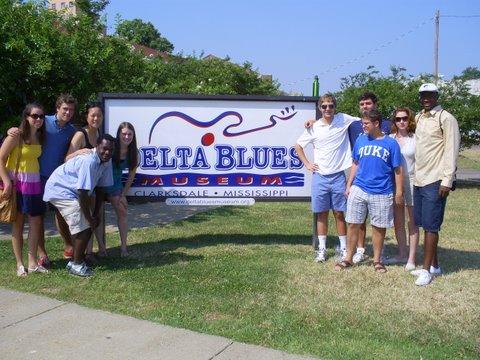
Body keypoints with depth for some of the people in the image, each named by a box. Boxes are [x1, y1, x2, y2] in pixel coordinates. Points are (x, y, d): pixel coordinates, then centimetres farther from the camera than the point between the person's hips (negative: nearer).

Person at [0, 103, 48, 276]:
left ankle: (32, 262, 14)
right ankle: (20, 264, 10)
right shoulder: (16, 135, -13)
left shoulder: (39, 137, 6)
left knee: (36, 222, 5)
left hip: (34, 183, 6)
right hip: (16, 182, -6)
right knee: (18, 222, 2)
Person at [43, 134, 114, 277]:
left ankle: (77, 260, 24)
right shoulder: (88, 161, -32)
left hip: (72, 192, 9)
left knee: (87, 226, 10)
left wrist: (96, 213, 1)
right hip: (60, 190, -9)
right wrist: (90, 218, -21)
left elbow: (100, 188, 3)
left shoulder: (106, 161, -5)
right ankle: (76, 265, 1)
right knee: (84, 228, -12)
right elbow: (83, 193, -30)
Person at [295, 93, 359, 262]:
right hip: (320, 177, 1)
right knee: (322, 214, 8)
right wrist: (307, 164, 6)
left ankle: (344, 248, 18)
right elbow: (298, 146, 12)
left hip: (338, 176, -1)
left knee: (339, 213, 6)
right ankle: (322, 248, 19)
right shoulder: (313, 128, 1)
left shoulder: (343, 120, -1)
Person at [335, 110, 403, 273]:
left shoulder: (391, 143, -4)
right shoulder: (360, 140, 5)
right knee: (353, 224, 5)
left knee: (378, 227, 9)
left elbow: (398, 170, -2)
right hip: (358, 189, 3)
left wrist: (399, 192, -4)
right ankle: (348, 258, 17)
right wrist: (349, 186, 9)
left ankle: (377, 260, 24)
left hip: (382, 193, -2)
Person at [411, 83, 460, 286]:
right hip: (419, 179, 7)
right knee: (423, 224, 11)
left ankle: (426, 270, 2)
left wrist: (447, 181, -16)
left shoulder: (446, 119, -7)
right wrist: (412, 175, 10)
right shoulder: (418, 118, 15)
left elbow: (452, 150, -11)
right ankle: (434, 265, 22)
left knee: (430, 226, -4)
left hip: (435, 181, -7)